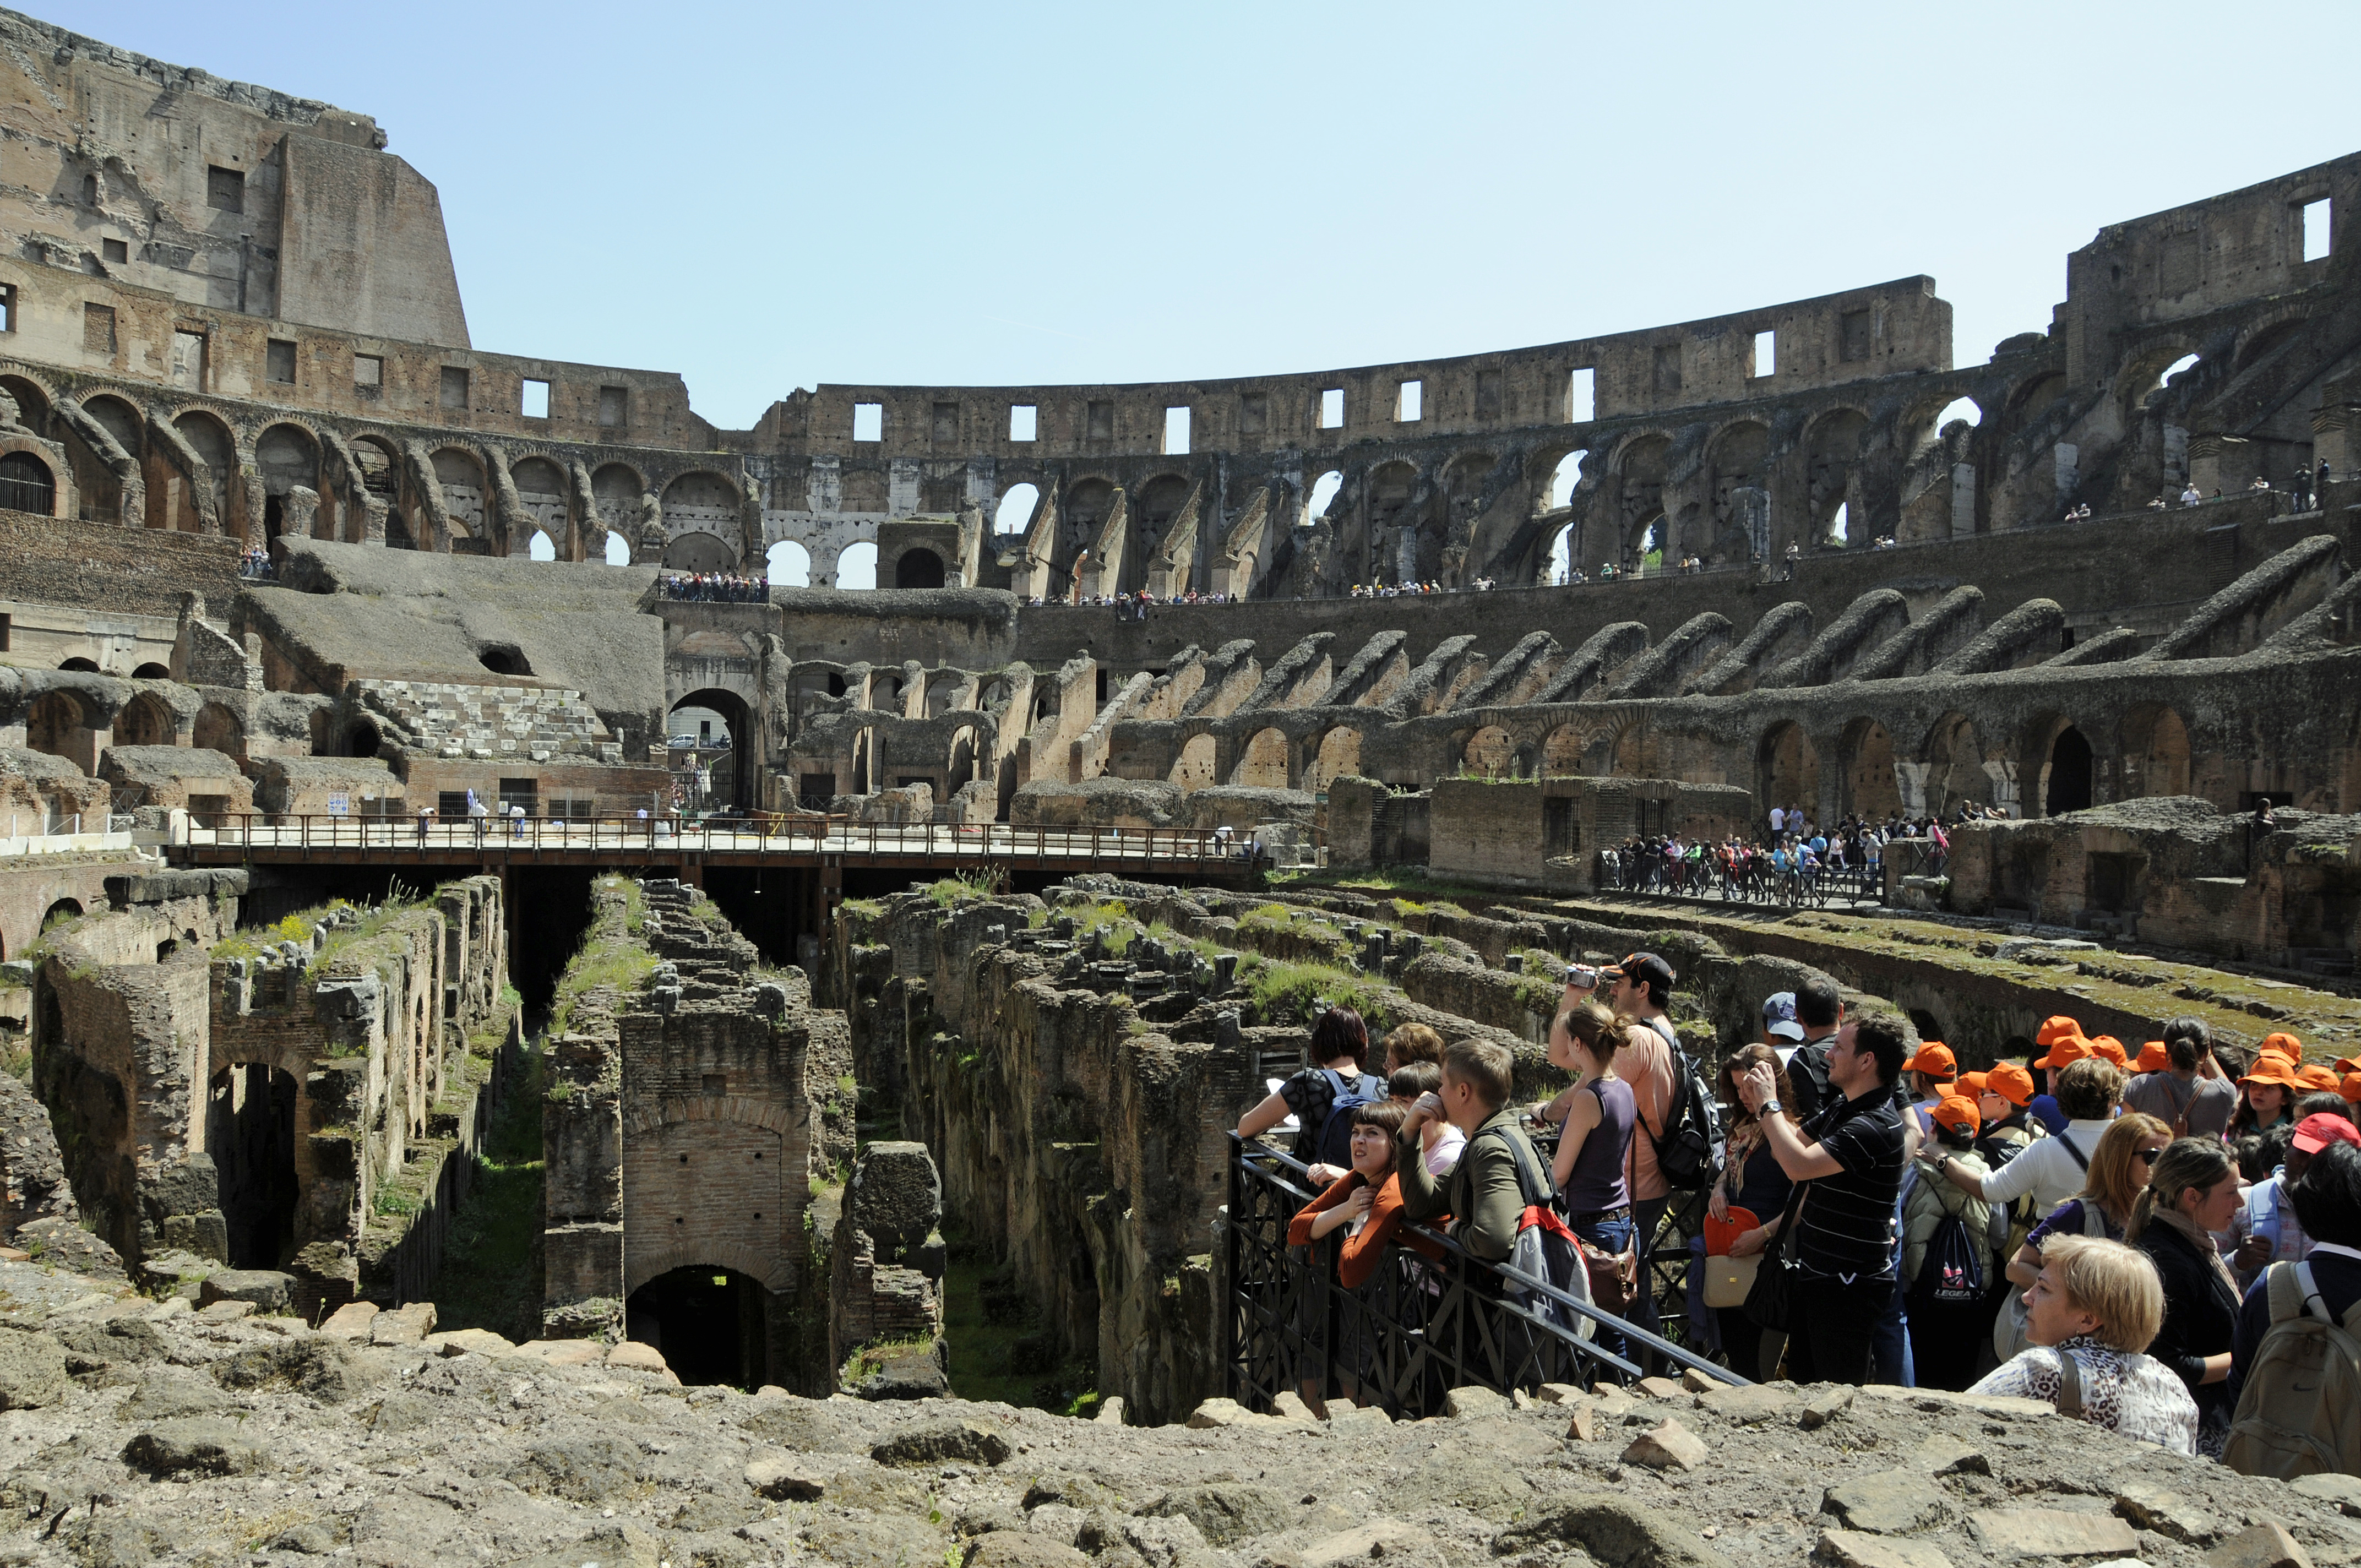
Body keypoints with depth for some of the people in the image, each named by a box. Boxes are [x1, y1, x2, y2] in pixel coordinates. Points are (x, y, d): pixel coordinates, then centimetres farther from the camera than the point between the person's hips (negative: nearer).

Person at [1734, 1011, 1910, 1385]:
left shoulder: (1876, 1127, -25)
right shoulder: (1842, 1108, 8)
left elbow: (1799, 1165, -34)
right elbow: (1793, 1144, 16)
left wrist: (1770, 1104, -22)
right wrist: (1760, 1106, -2)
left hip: (1848, 1287, -10)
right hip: (1815, 1274, 10)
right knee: (1803, 1383, 20)